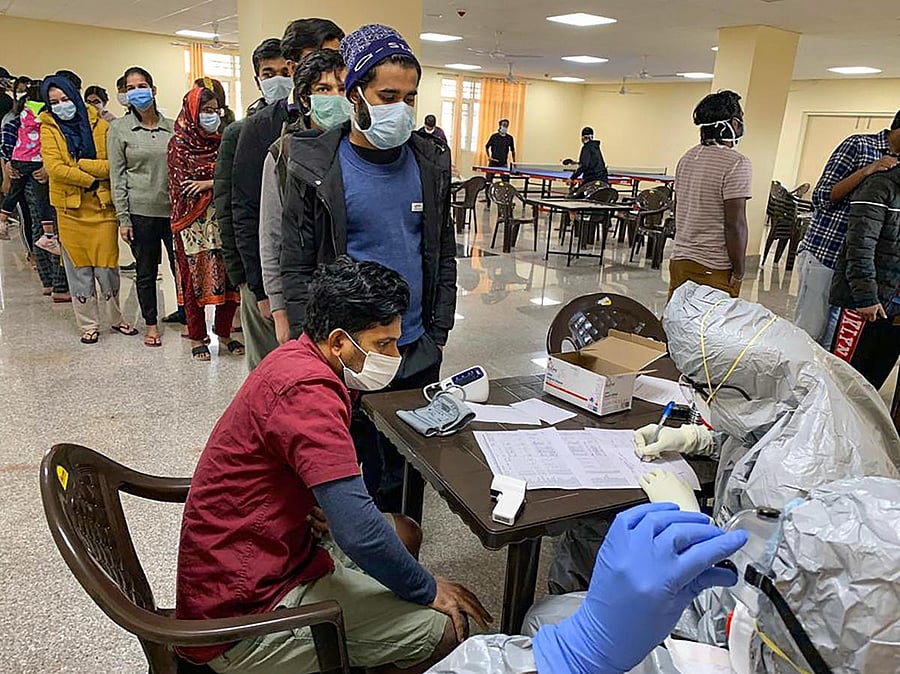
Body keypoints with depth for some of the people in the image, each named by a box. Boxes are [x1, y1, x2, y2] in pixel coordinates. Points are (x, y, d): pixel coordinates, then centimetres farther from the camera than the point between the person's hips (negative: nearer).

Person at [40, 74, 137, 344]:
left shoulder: (100, 125, 2)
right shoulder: (49, 129, 3)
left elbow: (113, 164, -8)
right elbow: (54, 167, -10)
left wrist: (79, 164, -15)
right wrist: (91, 181, -14)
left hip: (103, 205, 0)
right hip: (70, 208, 1)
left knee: (107, 266, 4)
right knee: (78, 267, 6)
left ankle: (115, 318, 21)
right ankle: (89, 324, 17)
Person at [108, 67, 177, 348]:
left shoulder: (171, 127, 7)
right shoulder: (119, 129, 2)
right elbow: (117, 176, 0)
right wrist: (123, 218, -6)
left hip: (173, 209, 1)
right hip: (141, 211, -1)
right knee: (146, 271, 9)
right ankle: (151, 324, 22)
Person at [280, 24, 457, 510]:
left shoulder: (430, 163, 3)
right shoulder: (315, 168, -7)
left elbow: (443, 255, 10)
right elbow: (296, 268, -6)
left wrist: (439, 332, 7)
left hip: (417, 352, 3)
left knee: (403, 471, 16)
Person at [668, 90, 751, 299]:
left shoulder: (687, 157, 11)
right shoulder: (736, 164, -13)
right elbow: (735, 224, -17)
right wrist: (739, 273, -9)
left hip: (679, 259, 8)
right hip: (714, 269, -7)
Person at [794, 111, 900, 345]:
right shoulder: (859, 145, -4)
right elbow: (821, 197, -9)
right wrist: (866, 171, -19)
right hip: (823, 253, -6)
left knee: (832, 339, 6)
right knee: (809, 332, -4)